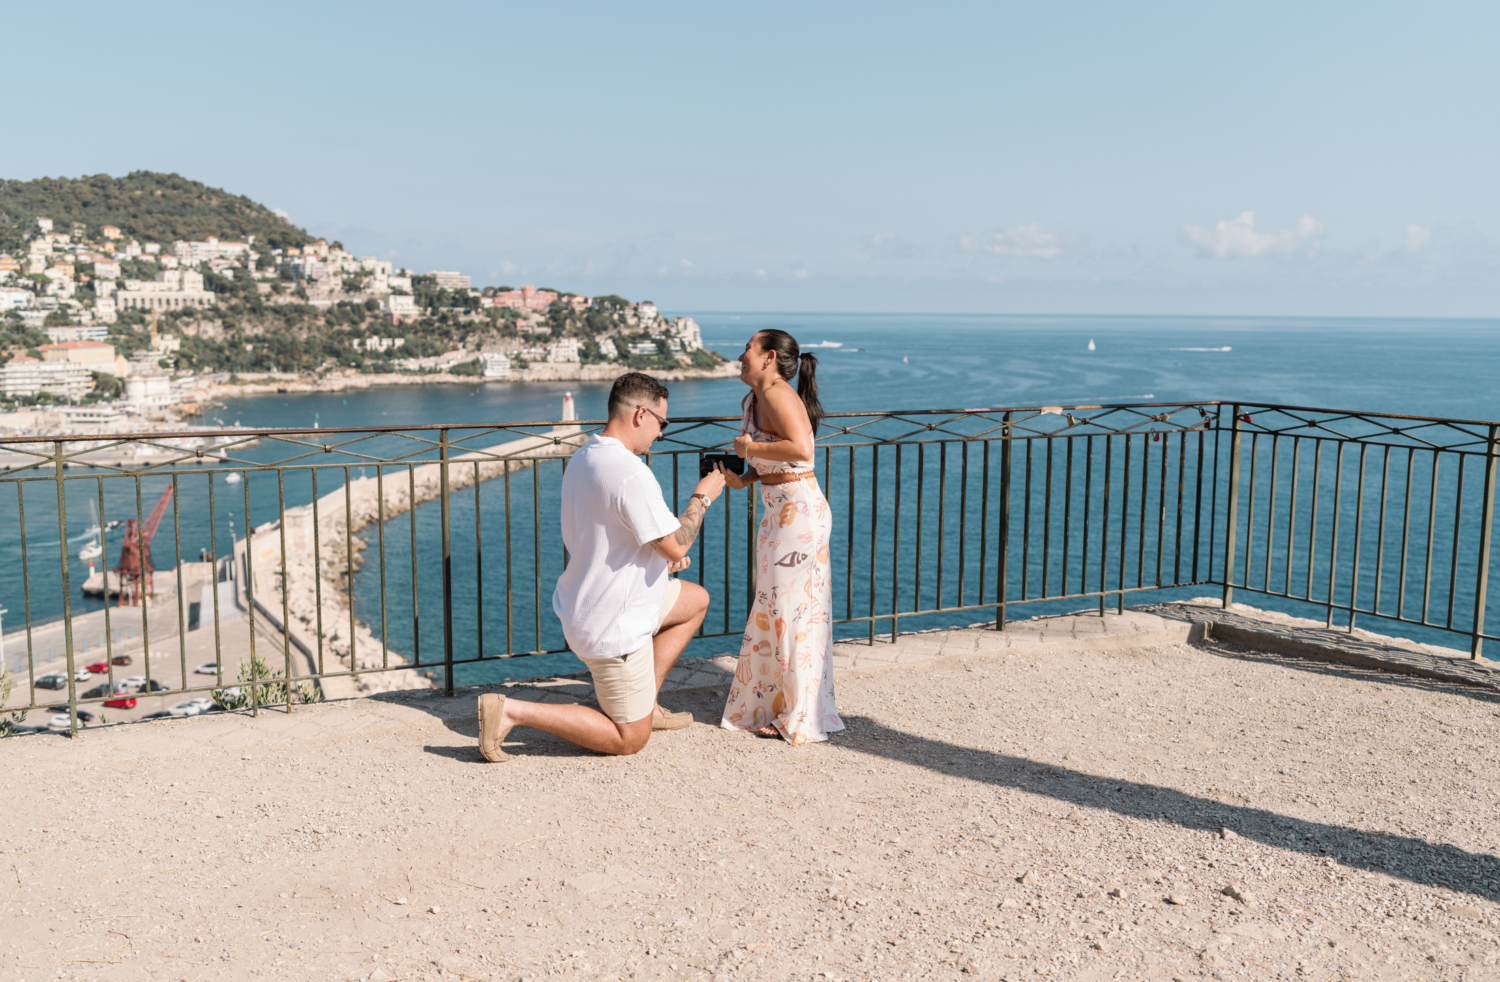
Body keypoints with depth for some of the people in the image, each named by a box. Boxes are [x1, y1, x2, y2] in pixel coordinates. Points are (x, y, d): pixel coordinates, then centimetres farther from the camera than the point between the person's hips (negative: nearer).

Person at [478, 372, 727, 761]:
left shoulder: (582, 458, 5)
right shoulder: (631, 473, -27)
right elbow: (676, 545, -22)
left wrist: (660, 554, 10)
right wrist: (702, 497, -6)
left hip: (583, 605, 10)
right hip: (614, 624, -10)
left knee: (696, 600, 25)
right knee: (630, 740, 4)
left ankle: (645, 702, 24)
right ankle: (512, 711, -5)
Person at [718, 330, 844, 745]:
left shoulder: (778, 394, -16)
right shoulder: (754, 399, 14)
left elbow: (801, 449, -31)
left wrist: (752, 448, -18)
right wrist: (743, 478, 7)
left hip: (798, 512, -10)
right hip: (779, 511, 10)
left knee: (794, 610, -2)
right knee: (773, 610, 16)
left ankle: (801, 718, 10)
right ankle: (771, 705, 28)